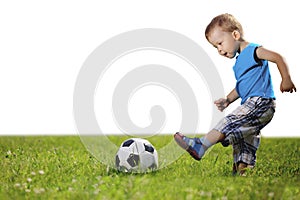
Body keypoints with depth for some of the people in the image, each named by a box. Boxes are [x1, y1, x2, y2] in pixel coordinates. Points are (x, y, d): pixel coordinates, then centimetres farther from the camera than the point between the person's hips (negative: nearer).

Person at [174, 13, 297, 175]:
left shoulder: (252, 50, -4)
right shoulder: (240, 61, 23)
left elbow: (277, 57, -15)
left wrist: (286, 80, -24)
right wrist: (228, 100, 14)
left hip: (261, 101, -11)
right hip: (251, 104, 11)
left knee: (230, 123, -22)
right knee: (244, 140, 10)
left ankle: (199, 146, -29)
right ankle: (241, 171, 11)